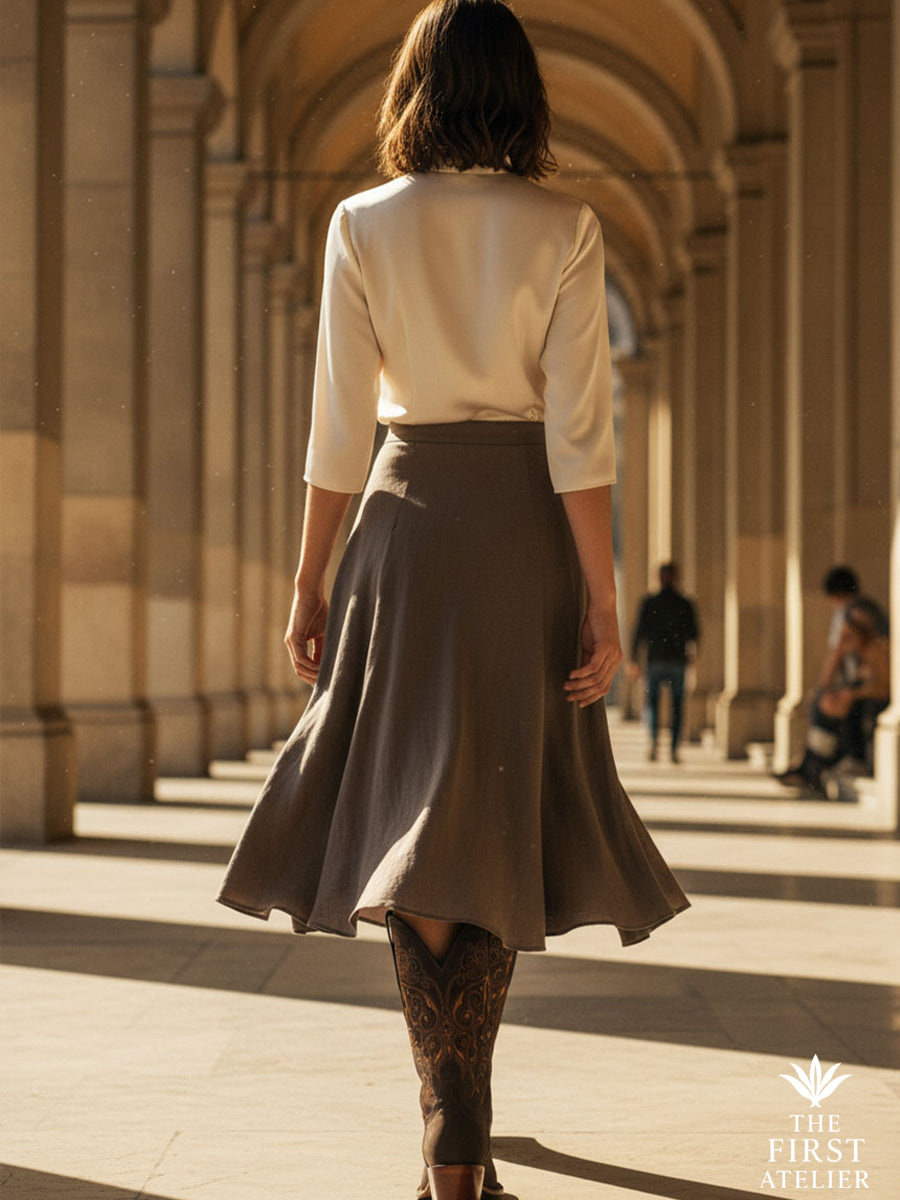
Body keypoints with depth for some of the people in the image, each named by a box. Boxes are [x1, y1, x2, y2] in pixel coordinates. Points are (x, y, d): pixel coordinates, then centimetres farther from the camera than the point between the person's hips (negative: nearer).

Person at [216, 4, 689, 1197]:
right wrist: (602, 603, -5)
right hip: (526, 528, 0)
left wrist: (310, 582, 6)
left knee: (414, 818, 1)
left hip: (406, 525, 0)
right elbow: (579, 434, -8)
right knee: (505, 820, 12)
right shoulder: (564, 229, -3)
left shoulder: (362, 226, -1)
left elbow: (338, 430, -2)